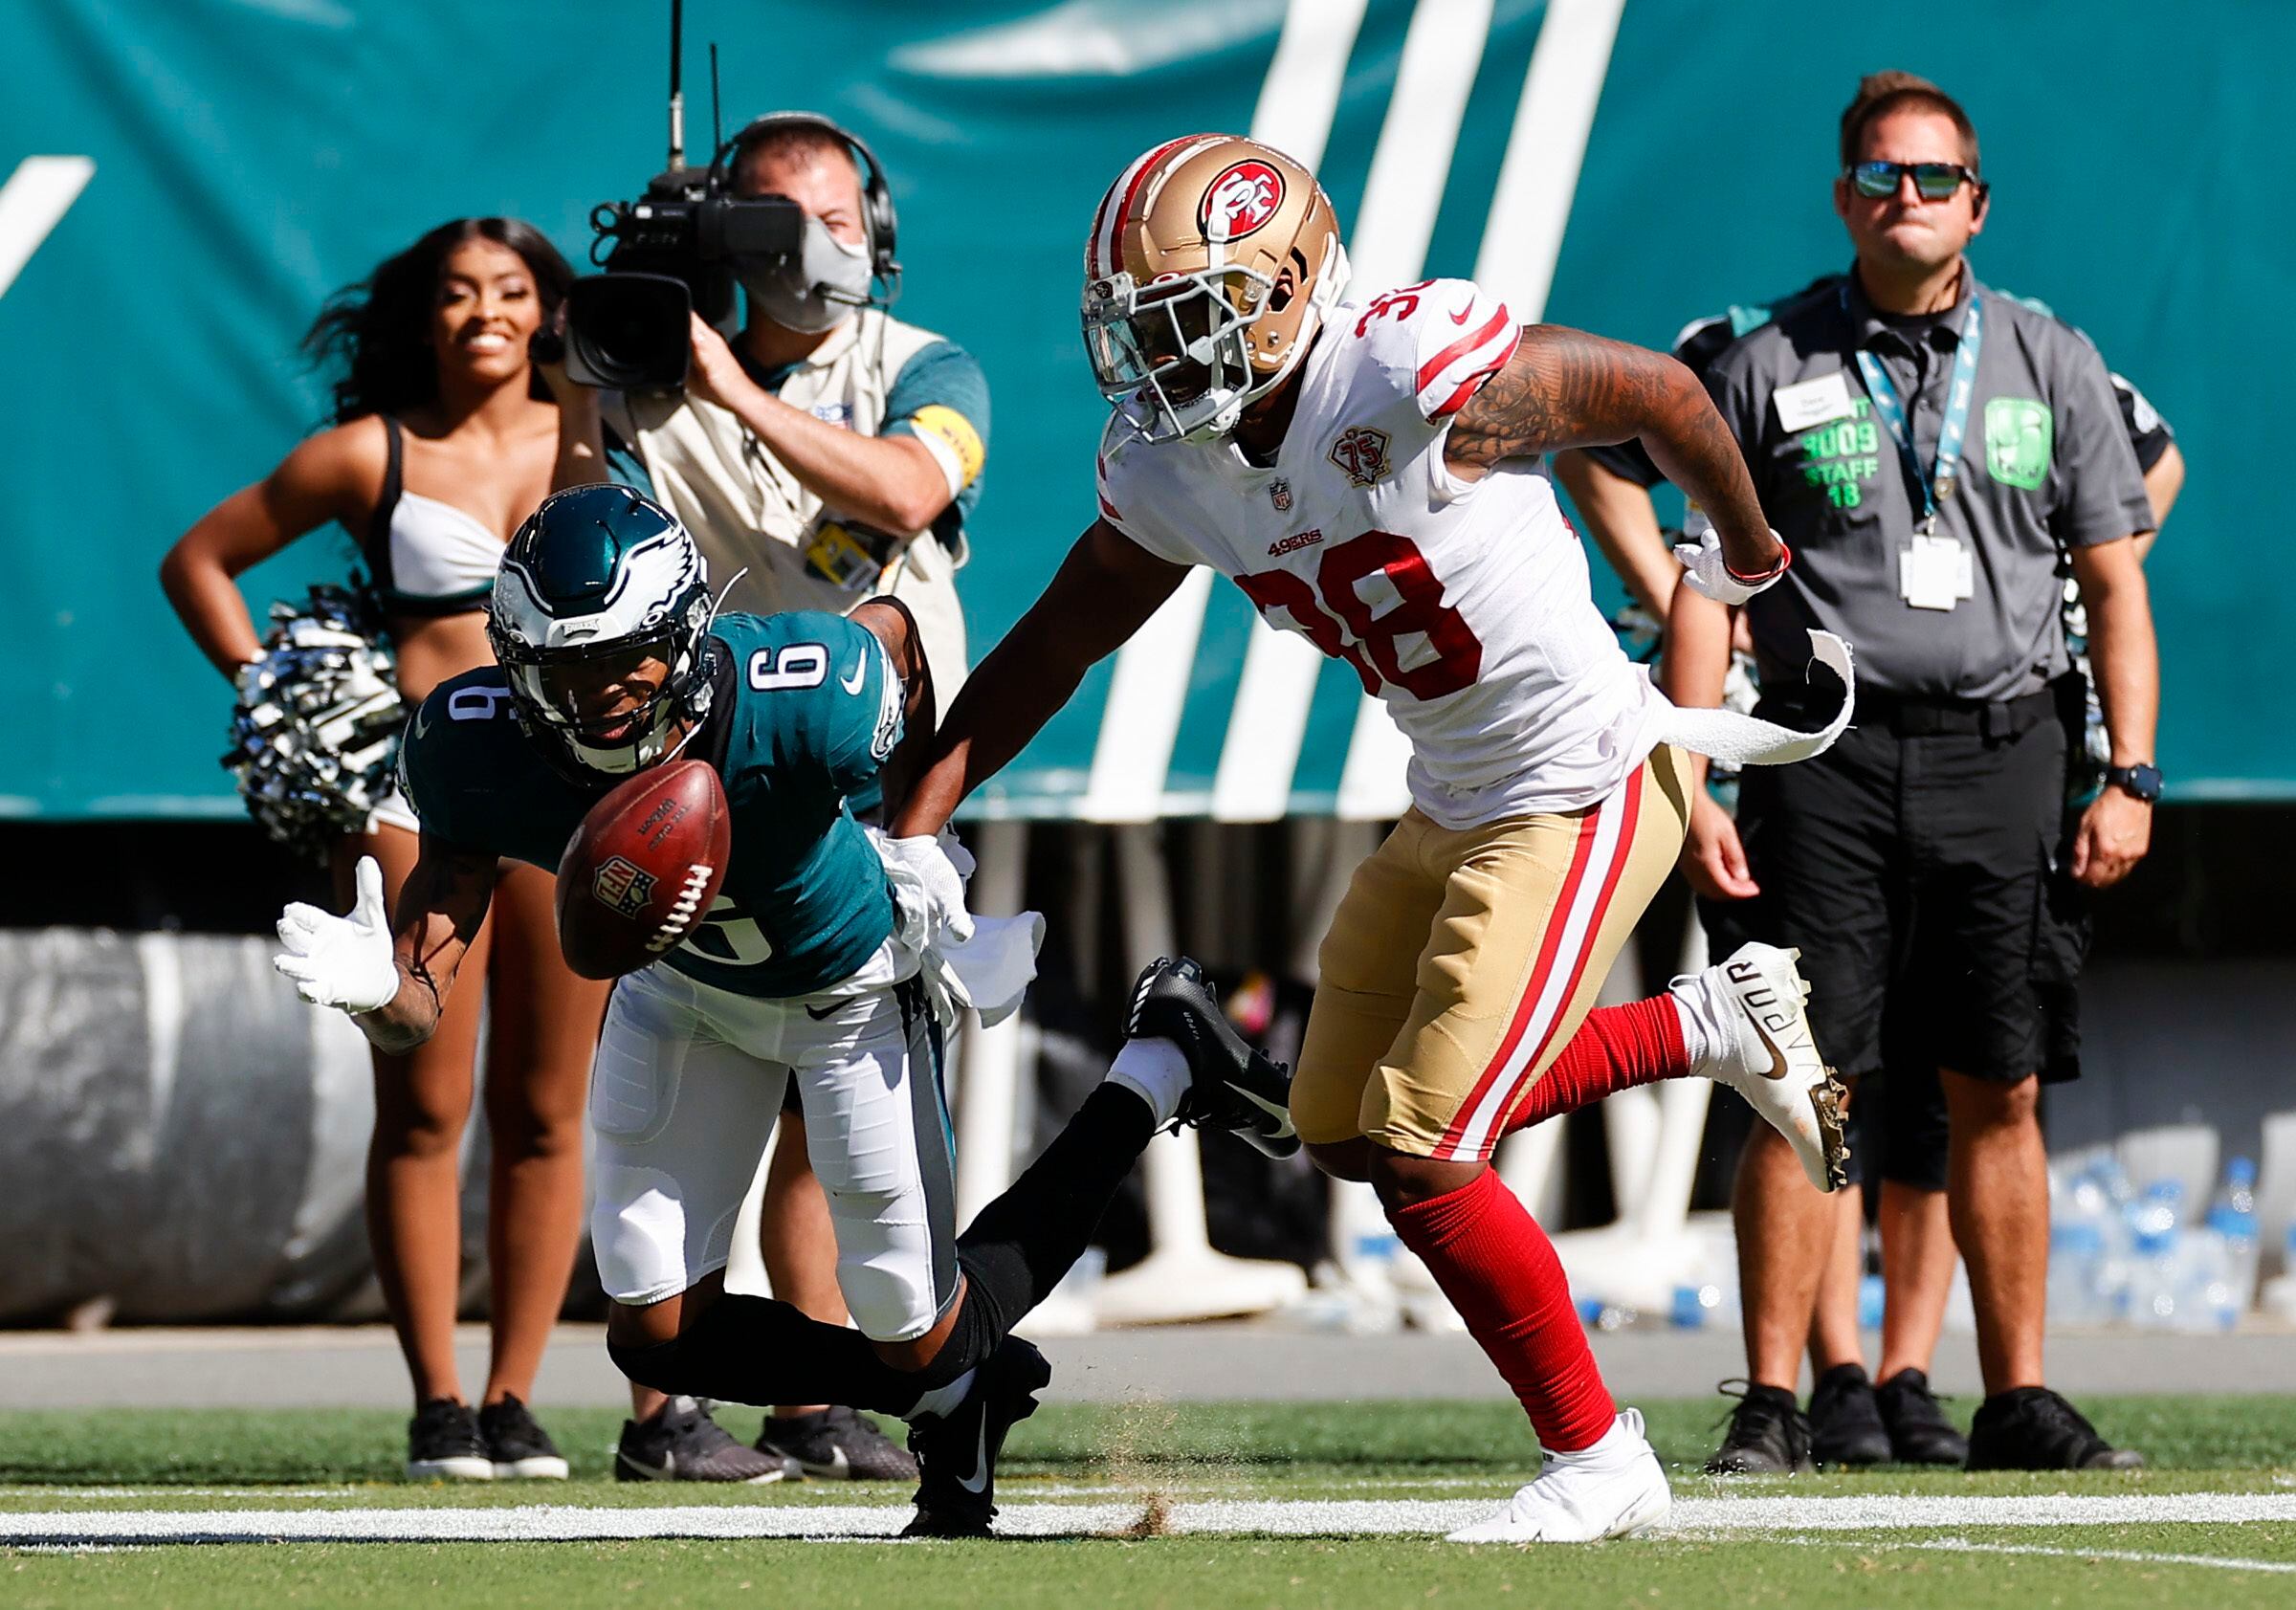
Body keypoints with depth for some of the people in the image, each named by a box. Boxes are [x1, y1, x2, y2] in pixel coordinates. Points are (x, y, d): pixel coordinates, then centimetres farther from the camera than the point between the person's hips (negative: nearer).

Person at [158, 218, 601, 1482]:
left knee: (546, 1112, 2)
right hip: (418, 788, -2)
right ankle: (436, 1403, 0)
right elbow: (198, 560, 12)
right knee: (424, 1107, -4)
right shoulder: (369, 455, 5)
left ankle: (513, 1399, 8)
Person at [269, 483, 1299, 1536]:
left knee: (920, 1340, 5)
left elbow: (894, 629, -12)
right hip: (685, 983, 3)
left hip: (851, 984, -3)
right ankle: (953, 1405, 26)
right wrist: (371, 983, -54)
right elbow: (417, 1013, -30)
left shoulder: (807, 697, -39)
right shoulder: (477, 748, -31)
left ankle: (1163, 1066, 23)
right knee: (658, 1338, 0)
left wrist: (917, 841, -8)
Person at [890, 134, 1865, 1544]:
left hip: (1585, 793, -9)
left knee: (1423, 1161, -12)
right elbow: (1051, 651, 9)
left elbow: (1662, 394, -13)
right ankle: (1718, 1026, 25)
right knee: (1348, 1129, 15)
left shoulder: (1416, 381, -27)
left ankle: (1598, 1460, 7)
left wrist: (1754, 562, 5)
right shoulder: (1168, 471, -4)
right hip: (1454, 801, 9)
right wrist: (910, 830, 2)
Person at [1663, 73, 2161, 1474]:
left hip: (2000, 755, 1)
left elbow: (2115, 583, 9)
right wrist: (1691, 789, -5)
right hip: (1830, 755, -1)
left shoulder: (2051, 367, 9)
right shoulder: (1768, 371, 4)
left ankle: (2020, 1400, 10)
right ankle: (1774, 1404, -1)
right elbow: (1708, 585, 4)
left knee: (2001, 1095, 3)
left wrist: (2130, 778, 0)